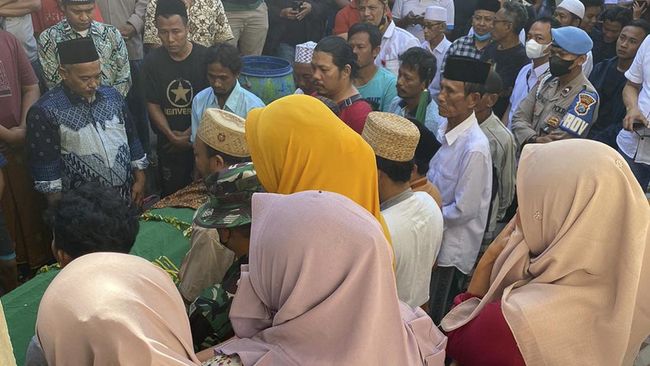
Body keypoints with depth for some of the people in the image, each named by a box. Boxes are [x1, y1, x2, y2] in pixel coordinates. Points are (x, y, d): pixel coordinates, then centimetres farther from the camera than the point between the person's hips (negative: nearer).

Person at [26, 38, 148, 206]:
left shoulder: (112, 96, 3)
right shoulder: (45, 111, -12)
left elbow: (131, 139, 10)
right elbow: (45, 163, -11)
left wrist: (140, 179, 7)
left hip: (127, 194, 4)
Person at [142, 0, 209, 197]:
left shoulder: (204, 57, -12)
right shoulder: (152, 61, -5)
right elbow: (153, 105, -2)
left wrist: (189, 134, -12)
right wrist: (172, 136, -12)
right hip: (168, 144, 2)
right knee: (171, 194, 12)